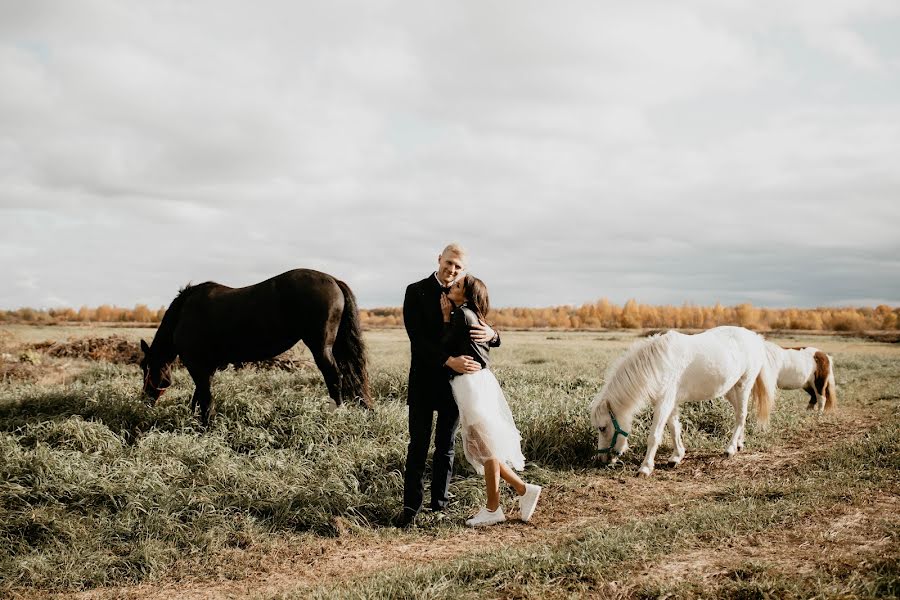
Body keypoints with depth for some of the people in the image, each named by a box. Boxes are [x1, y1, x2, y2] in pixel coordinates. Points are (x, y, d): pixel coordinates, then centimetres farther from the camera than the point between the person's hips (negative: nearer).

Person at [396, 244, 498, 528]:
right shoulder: (416, 292, -7)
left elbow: (484, 333, 4)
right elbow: (417, 338, -17)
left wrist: (490, 335, -23)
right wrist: (449, 361, -30)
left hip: (454, 381, 3)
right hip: (424, 380, -3)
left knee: (446, 445, 11)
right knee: (418, 445, -2)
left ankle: (440, 499, 22)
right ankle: (411, 505, 3)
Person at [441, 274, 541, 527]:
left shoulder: (462, 314, -10)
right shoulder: (472, 316, 18)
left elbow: (445, 346, -7)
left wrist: (446, 316, 1)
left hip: (472, 383, -10)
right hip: (477, 381, 10)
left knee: (485, 447, -1)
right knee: (481, 446, 13)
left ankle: (493, 509, 9)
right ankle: (523, 489, 15)